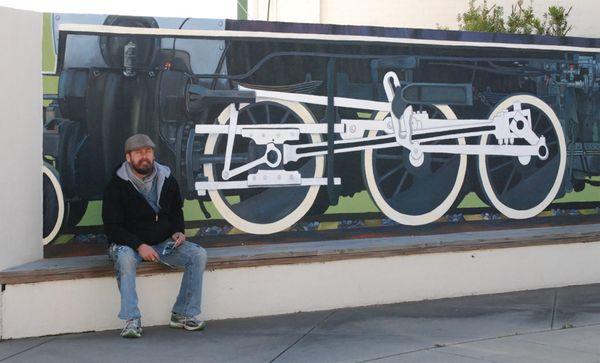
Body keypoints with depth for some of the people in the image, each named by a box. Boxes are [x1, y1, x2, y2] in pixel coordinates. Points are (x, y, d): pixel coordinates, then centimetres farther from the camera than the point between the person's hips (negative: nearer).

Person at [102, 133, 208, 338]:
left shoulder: (166, 180, 5)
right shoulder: (117, 185, -8)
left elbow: (176, 211, 21)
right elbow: (112, 227, -11)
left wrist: (178, 231, -1)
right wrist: (139, 245, -23)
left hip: (164, 243, 4)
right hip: (129, 244, -4)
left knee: (198, 254, -17)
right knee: (125, 258, -38)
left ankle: (183, 314, -11)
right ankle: (132, 320, -34)